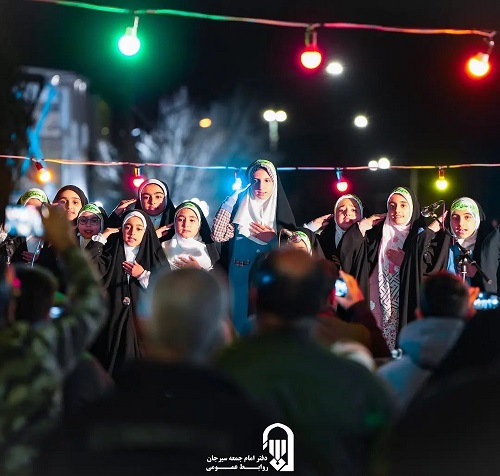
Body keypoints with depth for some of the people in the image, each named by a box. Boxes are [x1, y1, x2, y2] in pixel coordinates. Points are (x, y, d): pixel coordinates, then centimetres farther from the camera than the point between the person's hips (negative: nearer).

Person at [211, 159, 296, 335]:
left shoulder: (280, 210, 2)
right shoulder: (238, 206, 3)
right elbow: (217, 235, -9)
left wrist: (273, 240, -13)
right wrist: (230, 201, -7)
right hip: (241, 280, 0)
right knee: (242, 324, 2)